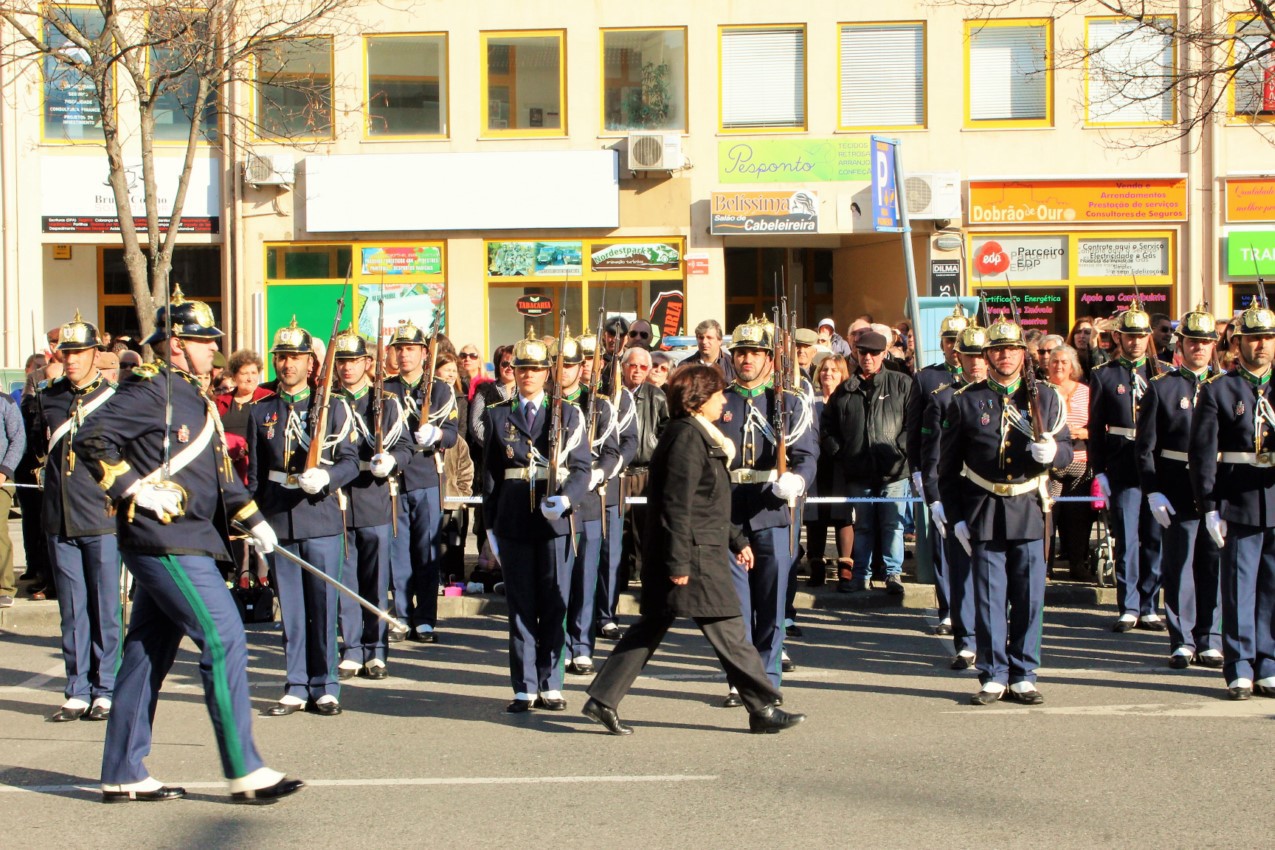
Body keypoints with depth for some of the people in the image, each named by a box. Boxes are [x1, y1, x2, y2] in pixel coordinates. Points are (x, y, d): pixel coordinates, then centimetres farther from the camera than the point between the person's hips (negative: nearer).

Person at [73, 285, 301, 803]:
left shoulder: (193, 396, 18)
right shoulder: (151, 390, -11)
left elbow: (217, 468, 22)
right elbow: (89, 441, -17)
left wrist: (251, 518, 13)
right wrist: (134, 489, -19)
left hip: (185, 540, 10)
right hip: (165, 541, -10)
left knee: (148, 653, 12)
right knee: (224, 638, -10)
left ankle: (123, 774, 19)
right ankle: (244, 771, -7)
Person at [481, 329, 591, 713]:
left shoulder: (568, 414, 6)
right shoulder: (498, 415, 10)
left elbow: (582, 468, 1)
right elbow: (489, 473, 11)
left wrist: (565, 498, -18)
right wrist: (490, 526, 8)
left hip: (554, 521, -1)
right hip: (513, 522, 1)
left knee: (554, 605, 3)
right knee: (520, 606, 4)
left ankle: (550, 686, 12)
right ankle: (524, 689, 10)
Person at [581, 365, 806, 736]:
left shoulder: (698, 435, 17)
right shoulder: (687, 436, -15)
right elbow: (676, 504, -20)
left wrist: (736, 540, 26)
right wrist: (679, 563, -22)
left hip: (704, 549, 11)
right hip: (695, 554, -11)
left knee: (651, 628, 11)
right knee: (728, 632, -2)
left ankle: (603, 700, 12)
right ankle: (764, 708, 6)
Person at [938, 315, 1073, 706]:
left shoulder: (1045, 396, 9)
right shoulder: (966, 400, 5)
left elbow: (1066, 449, 10)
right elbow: (948, 464, 7)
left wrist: (1051, 453, -15)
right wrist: (955, 517, 2)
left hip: (1029, 510, 1)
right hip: (984, 512, -1)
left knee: (1029, 597, 2)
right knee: (989, 597, 1)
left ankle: (1023, 677, 12)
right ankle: (993, 676, 10)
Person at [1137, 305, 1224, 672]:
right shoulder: (1161, 388, 2)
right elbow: (1145, 447, 0)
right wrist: (1153, 492, -9)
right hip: (1178, 496, -2)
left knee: (1214, 566, 6)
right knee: (1178, 567, 3)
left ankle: (1209, 641, 15)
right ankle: (1182, 641, 12)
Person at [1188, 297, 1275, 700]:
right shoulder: (1217, 389, 1)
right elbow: (1202, 453, -2)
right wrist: (1209, 507, -7)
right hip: (1238, 507, -3)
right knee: (1239, 587, 1)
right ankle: (1240, 670, 8)